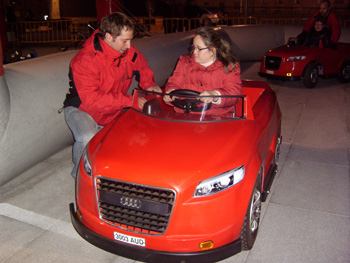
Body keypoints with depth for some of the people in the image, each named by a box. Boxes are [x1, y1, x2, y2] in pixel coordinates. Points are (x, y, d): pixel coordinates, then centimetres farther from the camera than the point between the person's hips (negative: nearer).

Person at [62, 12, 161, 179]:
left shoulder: (129, 53, -8)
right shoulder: (85, 61, -28)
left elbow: (142, 66, 15)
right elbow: (91, 99, -35)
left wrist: (148, 84, -7)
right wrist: (129, 101, -36)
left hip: (112, 114, 6)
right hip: (81, 109, -6)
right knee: (87, 138, -32)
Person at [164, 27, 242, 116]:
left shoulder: (229, 67, 3)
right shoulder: (185, 62, 16)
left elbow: (234, 93, -8)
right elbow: (174, 83, 17)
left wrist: (215, 95, -27)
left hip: (218, 116, -3)